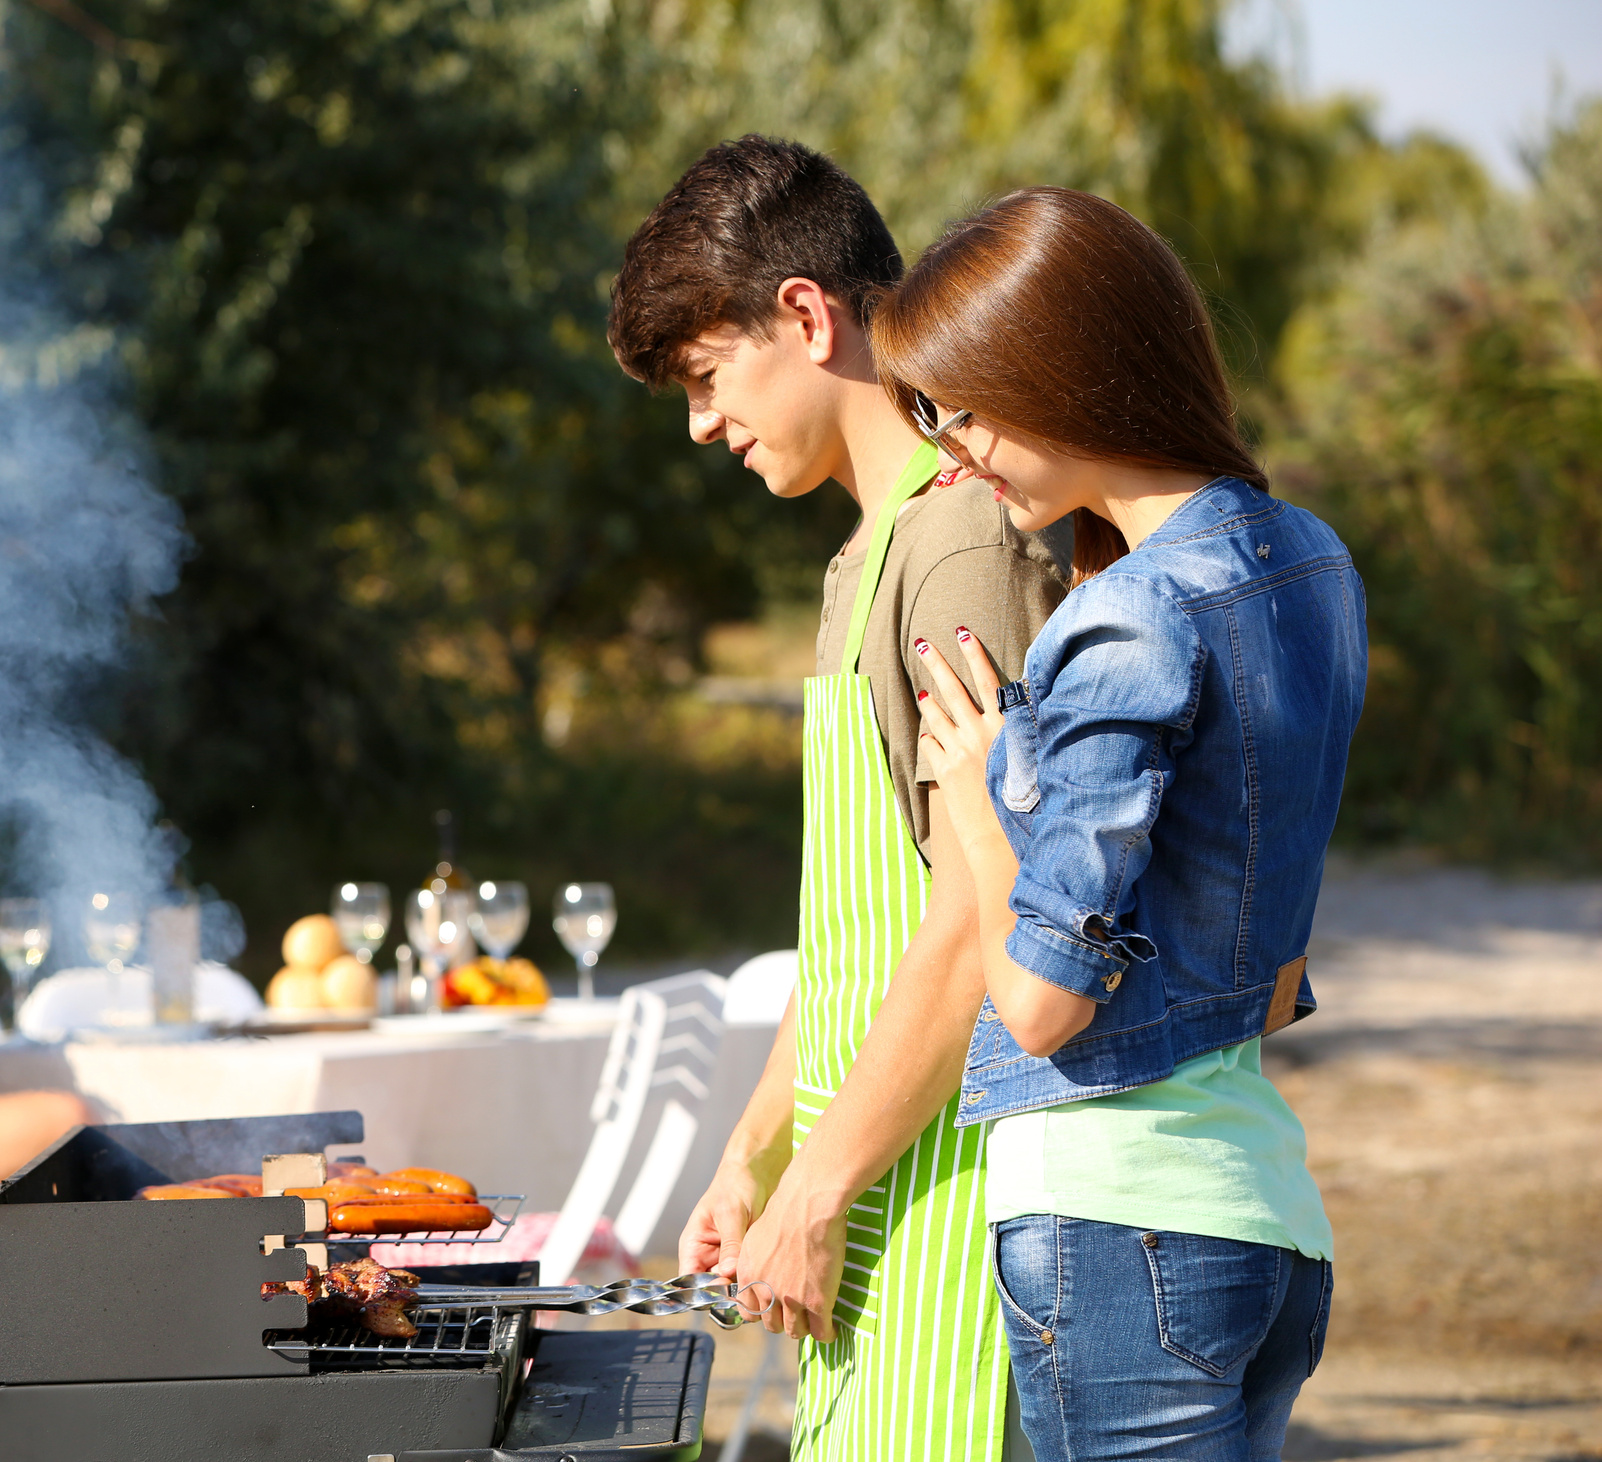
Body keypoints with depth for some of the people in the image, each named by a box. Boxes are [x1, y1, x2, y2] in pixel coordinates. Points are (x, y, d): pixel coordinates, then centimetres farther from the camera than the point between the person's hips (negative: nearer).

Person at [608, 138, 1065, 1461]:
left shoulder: (967, 540, -14)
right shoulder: (879, 551, 18)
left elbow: (973, 928, -20)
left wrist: (816, 1191, -15)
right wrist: (756, 1155, 22)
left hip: (947, 1191, -9)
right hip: (874, 1194, 9)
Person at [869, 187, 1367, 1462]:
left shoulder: (1135, 621, -16)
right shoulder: (1307, 565, 11)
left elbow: (1043, 996, -15)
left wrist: (971, 791, -1)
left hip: (1113, 1217, -9)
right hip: (1272, 1210, 9)